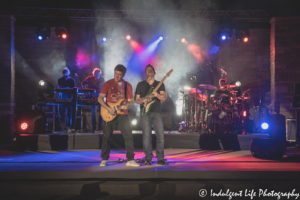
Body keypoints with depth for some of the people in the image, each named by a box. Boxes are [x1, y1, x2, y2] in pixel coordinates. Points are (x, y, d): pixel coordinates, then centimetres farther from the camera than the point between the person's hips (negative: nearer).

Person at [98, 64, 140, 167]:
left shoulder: (127, 85, 7)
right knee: (106, 137, 3)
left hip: (123, 114, 1)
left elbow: (130, 101, 8)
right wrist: (108, 108, -15)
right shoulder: (108, 83, 1)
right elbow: (100, 98, -2)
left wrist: (126, 106, -14)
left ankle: (130, 160, 0)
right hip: (110, 114, -1)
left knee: (128, 136, -7)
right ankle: (104, 160, 16)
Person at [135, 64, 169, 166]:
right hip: (145, 113, -1)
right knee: (146, 137, -5)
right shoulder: (141, 84, 12)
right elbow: (136, 99, 10)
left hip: (157, 113, 1)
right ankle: (148, 158, 7)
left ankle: (160, 159, 4)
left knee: (161, 136, -5)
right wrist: (142, 101, -12)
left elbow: (164, 97, 0)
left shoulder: (160, 84, 13)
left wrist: (157, 95, -21)